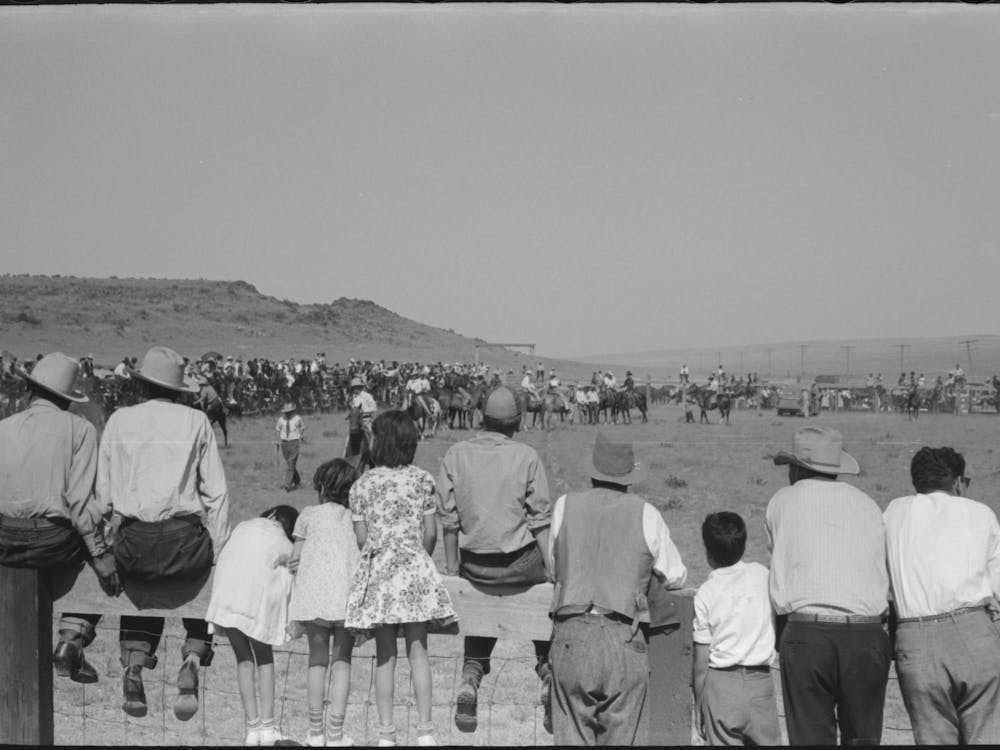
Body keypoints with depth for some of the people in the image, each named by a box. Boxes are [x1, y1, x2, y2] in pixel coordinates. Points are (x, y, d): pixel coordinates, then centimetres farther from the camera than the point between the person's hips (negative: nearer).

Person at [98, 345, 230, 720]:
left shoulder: (119, 420, 7)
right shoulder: (196, 421, 3)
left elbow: (103, 493, 7)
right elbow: (216, 492, -1)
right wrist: (218, 550, 3)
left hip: (133, 544, 2)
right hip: (184, 541, -2)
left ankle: (134, 664, 7)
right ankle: (192, 657, 2)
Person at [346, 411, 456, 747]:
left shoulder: (362, 485, 0)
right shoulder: (422, 479, 1)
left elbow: (361, 538, 1)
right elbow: (431, 532, 2)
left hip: (377, 569, 0)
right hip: (414, 567, 0)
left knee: (385, 655, 5)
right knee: (417, 651, 4)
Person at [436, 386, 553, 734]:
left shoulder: (456, 455, -2)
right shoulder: (527, 457, -7)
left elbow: (448, 518, 0)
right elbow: (540, 520, -7)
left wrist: (452, 566, 8)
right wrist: (552, 568, -1)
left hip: (476, 564, 2)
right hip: (521, 563, -2)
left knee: (478, 632, 21)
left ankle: (470, 680, 0)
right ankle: (548, 671, 18)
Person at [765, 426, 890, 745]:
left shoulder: (782, 502, 11)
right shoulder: (868, 505, 16)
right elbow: (883, 577, 15)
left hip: (806, 633, -2)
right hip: (867, 635, 2)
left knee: (811, 739, 1)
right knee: (862, 738, 9)